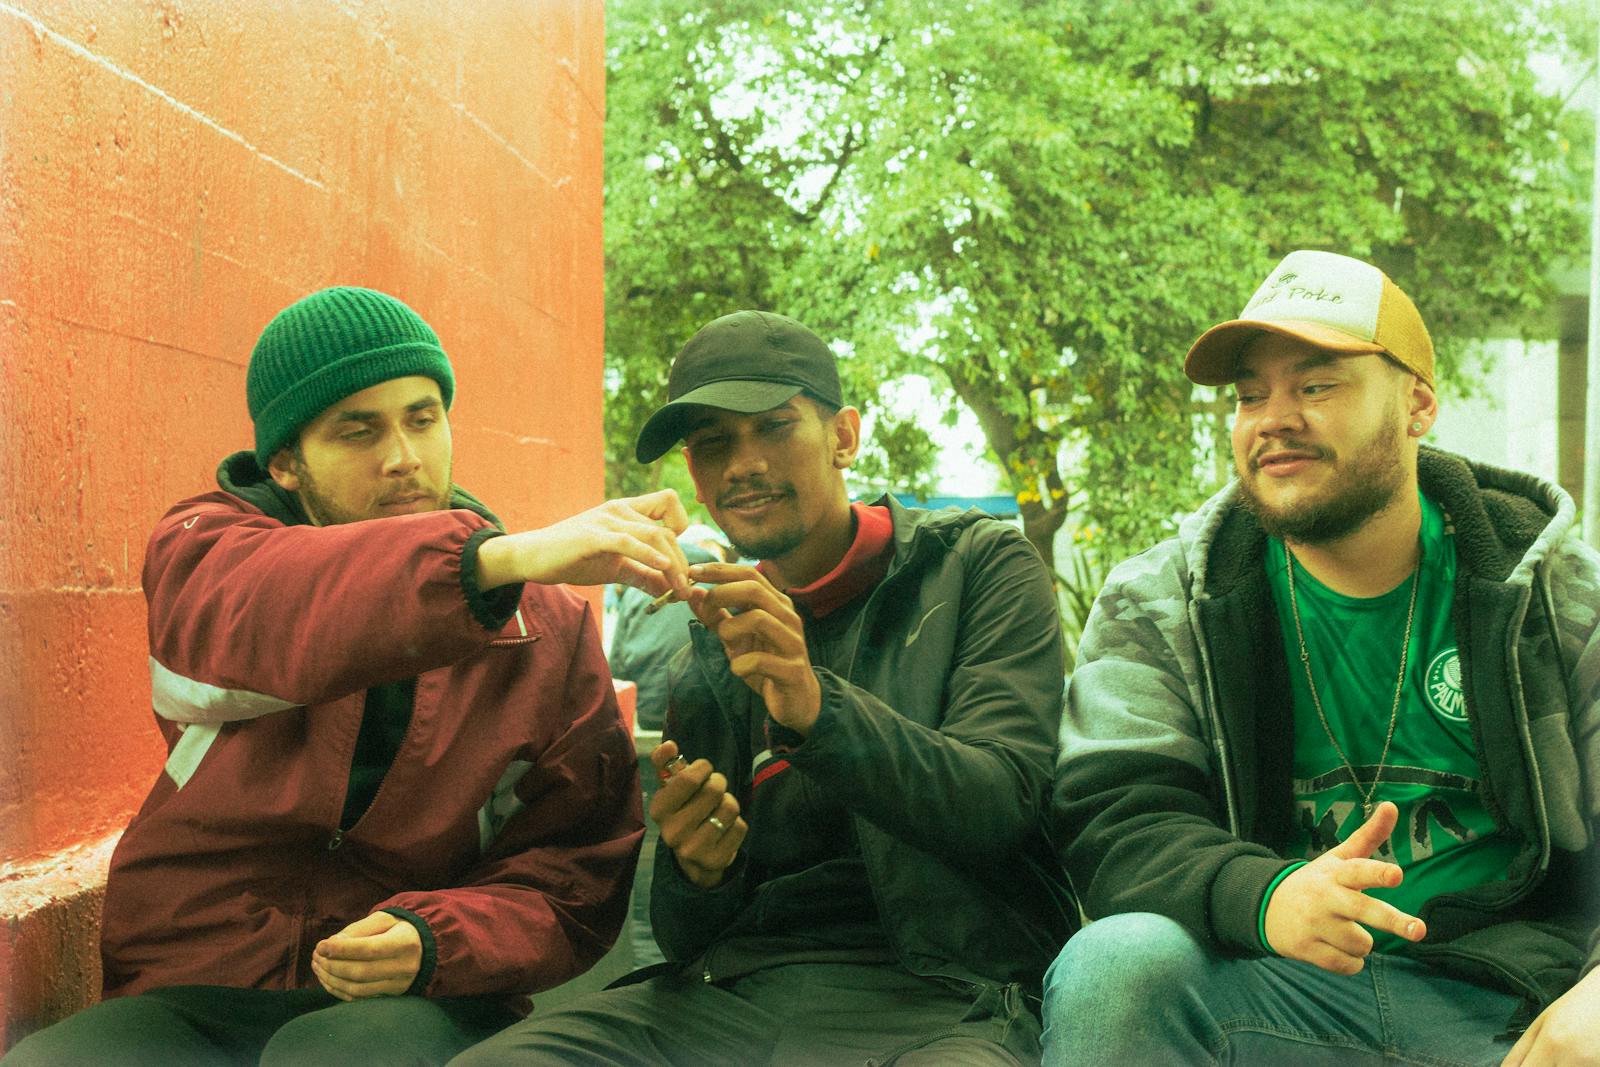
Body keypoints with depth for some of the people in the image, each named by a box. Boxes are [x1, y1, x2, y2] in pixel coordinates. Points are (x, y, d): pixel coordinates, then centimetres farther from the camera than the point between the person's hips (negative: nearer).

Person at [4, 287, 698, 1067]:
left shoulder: (548, 629, 4)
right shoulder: (201, 548, 1)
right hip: (193, 995, 1)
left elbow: (576, 878, 3)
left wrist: (434, 943, -19)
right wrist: (501, 558, -41)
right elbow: (258, 619, -25)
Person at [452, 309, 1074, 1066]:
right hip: (731, 994, 5)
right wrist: (695, 873, -3)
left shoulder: (978, 567, 10)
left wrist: (817, 708, -23)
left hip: (932, 1003, -4)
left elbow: (999, 804, -7)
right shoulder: (706, 661, 21)